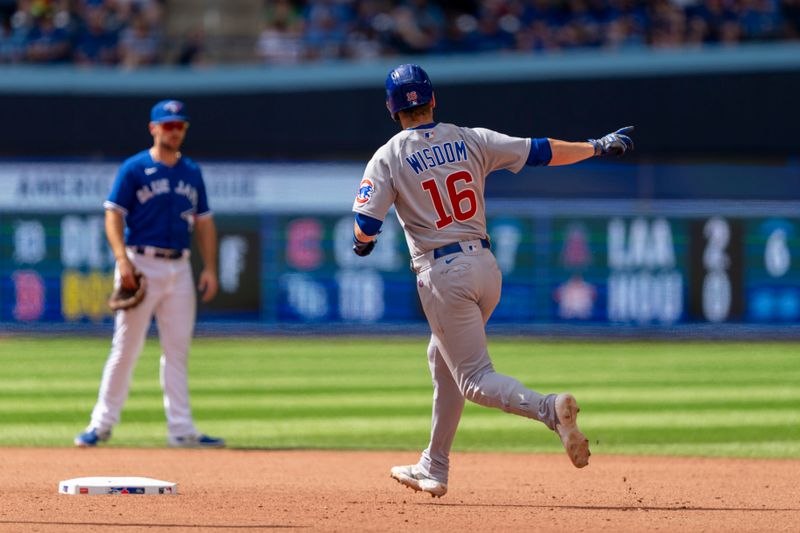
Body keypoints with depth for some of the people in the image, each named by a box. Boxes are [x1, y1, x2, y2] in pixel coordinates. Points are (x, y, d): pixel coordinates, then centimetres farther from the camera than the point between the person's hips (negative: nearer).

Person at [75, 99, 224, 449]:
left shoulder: (192, 172, 14)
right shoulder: (134, 169, -1)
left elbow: (204, 222, 16)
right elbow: (113, 215, -6)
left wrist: (209, 268, 6)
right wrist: (122, 259, -18)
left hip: (180, 268, 5)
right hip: (142, 264, -5)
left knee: (177, 350, 4)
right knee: (126, 347, -4)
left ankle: (181, 429, 5)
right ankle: (102, 423, 2)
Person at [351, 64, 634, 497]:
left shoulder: (388, 158, -4)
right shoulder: (471, 141, 6)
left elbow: (365, 230, -11)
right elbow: (540, 152, 6)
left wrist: (361, 245, 13)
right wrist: (598, 147, 19)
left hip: (442, 275, -5)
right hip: (486, 266, 5)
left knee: (476, 380, -6)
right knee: (443, 359, 23)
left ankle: (549, 409, -35)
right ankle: (433, 470, 29)